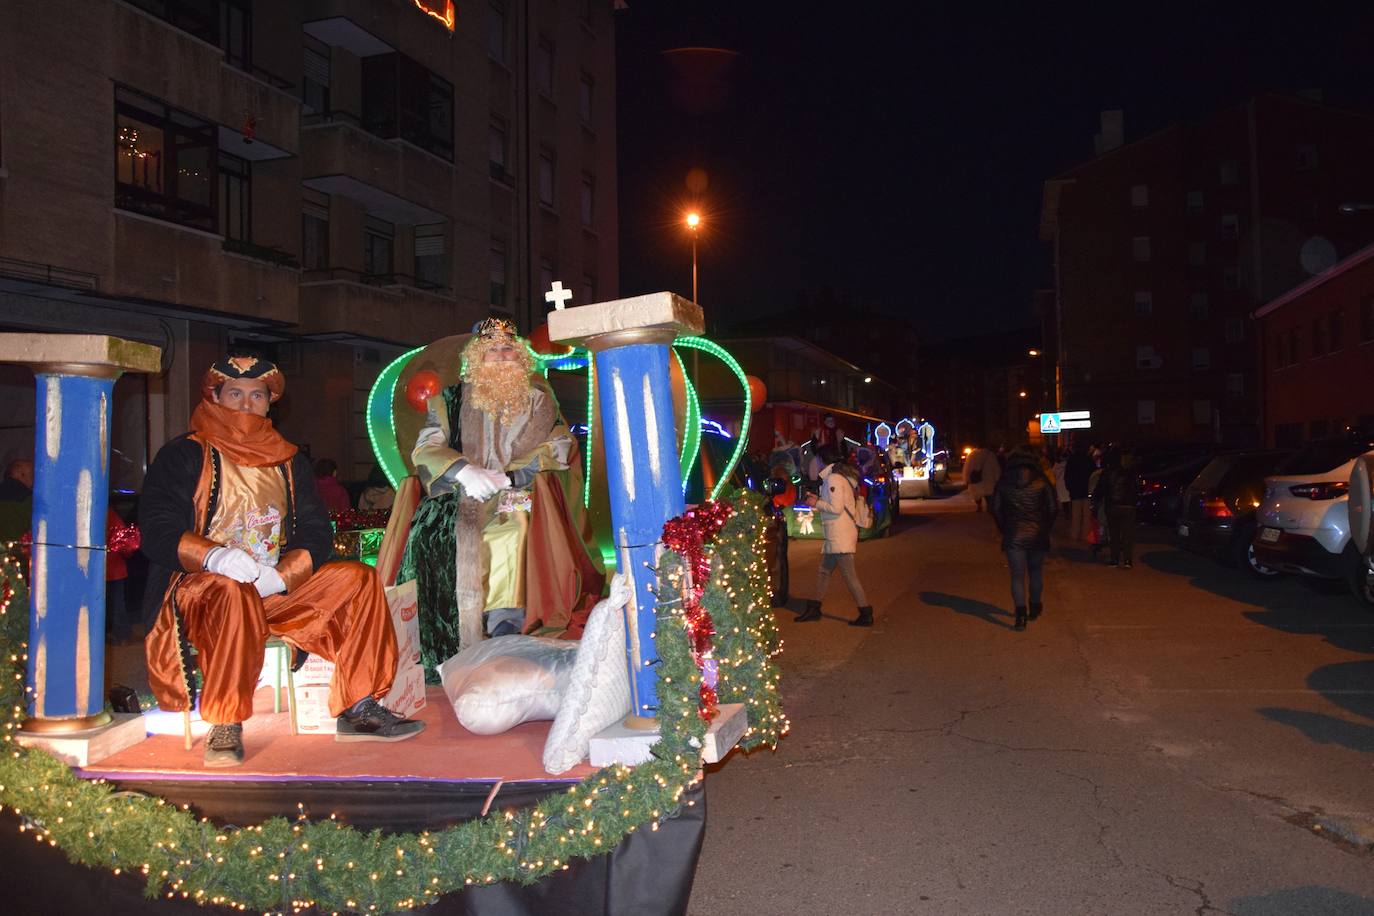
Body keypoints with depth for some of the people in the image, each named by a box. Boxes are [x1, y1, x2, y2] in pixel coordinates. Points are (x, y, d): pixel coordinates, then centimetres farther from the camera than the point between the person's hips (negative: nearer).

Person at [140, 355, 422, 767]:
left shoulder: (290, 462, 17)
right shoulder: (183, 455, 4)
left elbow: (315, 534, 8)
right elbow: (157, 531, -8)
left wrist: (280, 576, -14)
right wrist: (215, 556, -28)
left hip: (278, 590, 5)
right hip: (198, 587, -5)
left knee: (359, 580, -12)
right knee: (234, 594, -38)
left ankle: (358, 710, -13)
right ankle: (225, 729, -29)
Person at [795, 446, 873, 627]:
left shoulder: (833, 478, -15)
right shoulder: (842, 476, 15)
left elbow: (836, 508, -21)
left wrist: (816, 503, -8)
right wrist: (818, 500, 13)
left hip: (840, 535, -10)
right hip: (835, 535, 10)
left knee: (849, 575, -7)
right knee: (824, 571, 15)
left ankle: (866, 614, -4)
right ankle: (814, 609, 22)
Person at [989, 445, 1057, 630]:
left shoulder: (1004, 481, -1)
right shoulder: (1041, 481, -4)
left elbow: (994, 507, 3)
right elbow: (1052, 508, -3)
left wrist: (1003, 528, 13)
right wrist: (1046, 528, 10)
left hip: (1013, 535, -1)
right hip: (1038, 534, 1)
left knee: (1017, 575, 1)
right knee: (1036, 570, 20)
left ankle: (1021, 613, -11)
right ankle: (1034, 607, 30)